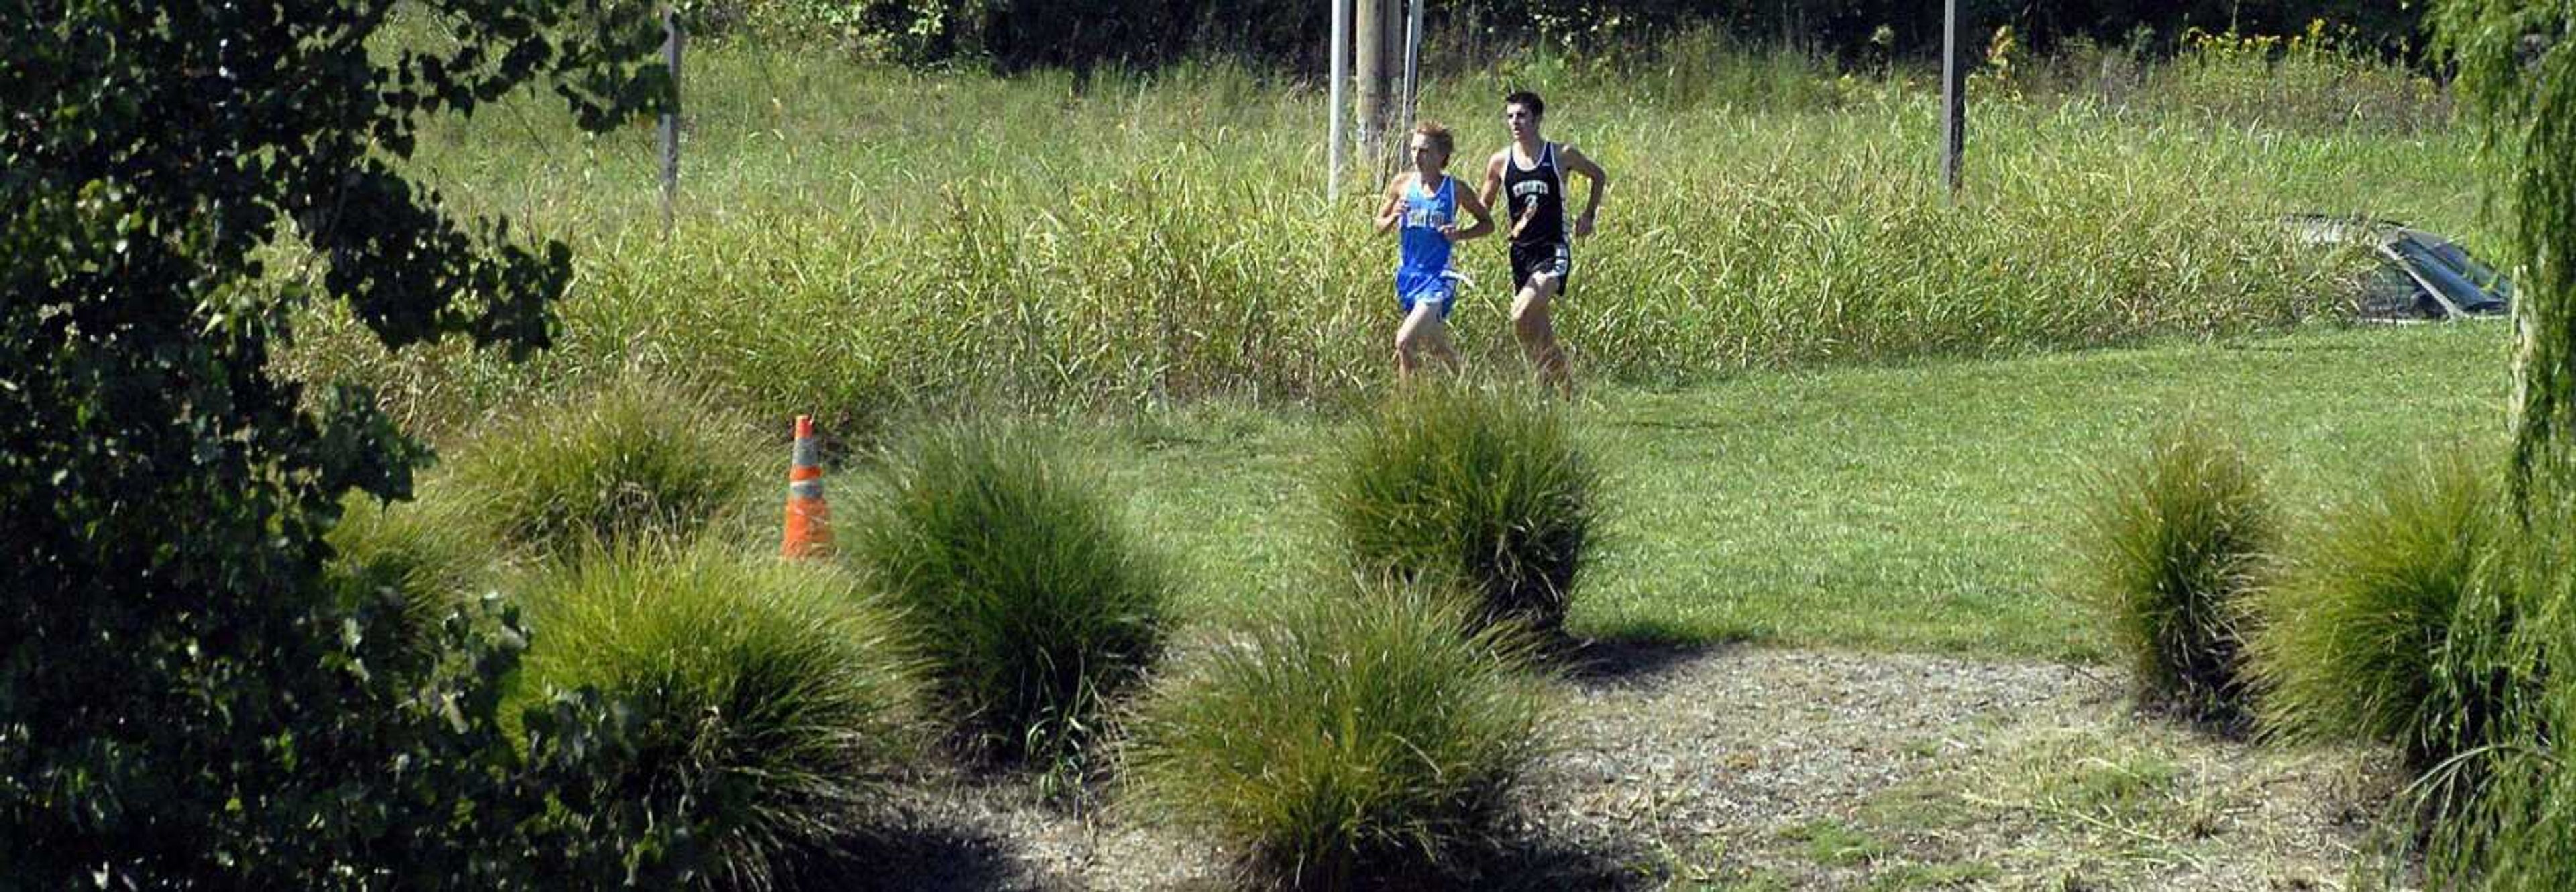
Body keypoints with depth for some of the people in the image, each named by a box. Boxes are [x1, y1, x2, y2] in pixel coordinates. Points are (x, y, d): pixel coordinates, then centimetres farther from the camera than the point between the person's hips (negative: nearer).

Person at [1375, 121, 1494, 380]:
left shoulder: (1455, 190, -5)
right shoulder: (1402, 184, 2)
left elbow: (1487, 223, 7)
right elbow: (1379, 226, 12)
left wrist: (1460, 235, -11)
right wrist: (1394, 217, -10)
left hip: (1438, 277, -5)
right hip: (1407, 274, 5)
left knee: (1405, 343, -19)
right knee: (1437, 347, 16)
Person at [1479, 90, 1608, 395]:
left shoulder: (1561, 155, -3)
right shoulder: (1500, 162, 4)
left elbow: (1599, 177, 15)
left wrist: (1588, 216, 8)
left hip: (1554, 251, -4)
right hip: (1521, 252, 5)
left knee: (1521, 316, -24)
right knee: (1539, 330, 7)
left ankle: (1548, 378, -9)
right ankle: (1566, 387, 21)